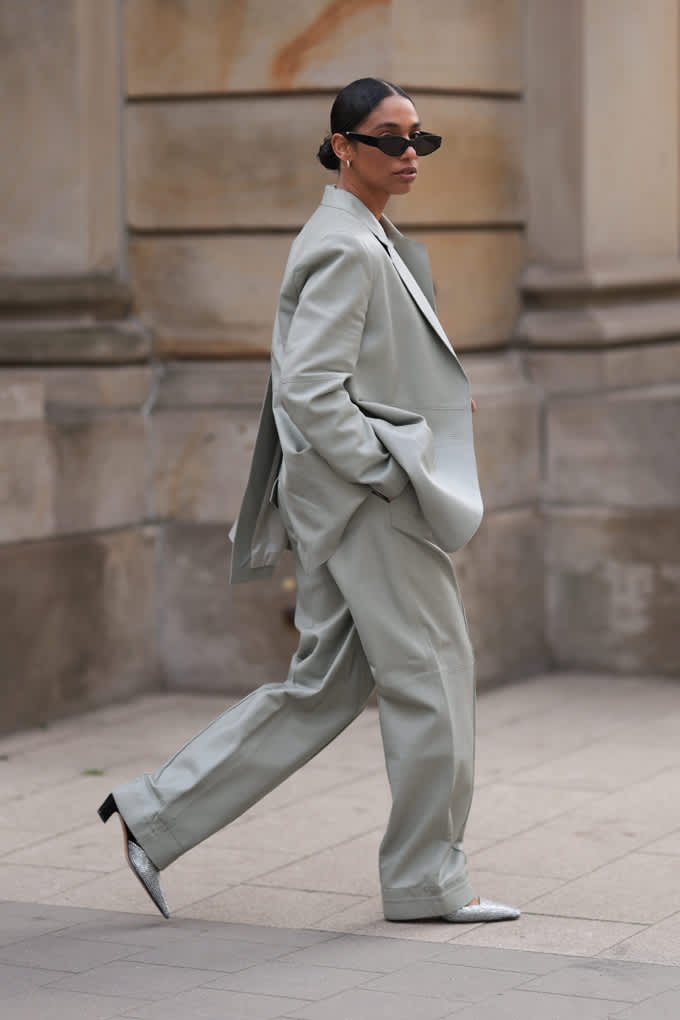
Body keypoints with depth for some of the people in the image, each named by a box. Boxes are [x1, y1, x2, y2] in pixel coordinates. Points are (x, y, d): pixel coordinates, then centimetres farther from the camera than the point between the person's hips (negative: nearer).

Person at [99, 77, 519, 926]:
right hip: (366, 501, -10)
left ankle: (157, 814, 13)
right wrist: (390, 472, -18)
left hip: (341, 498, 10)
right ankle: (427, 881, 11)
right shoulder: (345, 249, -15)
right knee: (431, 676, -1)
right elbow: (308, 389, -22)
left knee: (322, 687, 11)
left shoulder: (370, 243, 17)